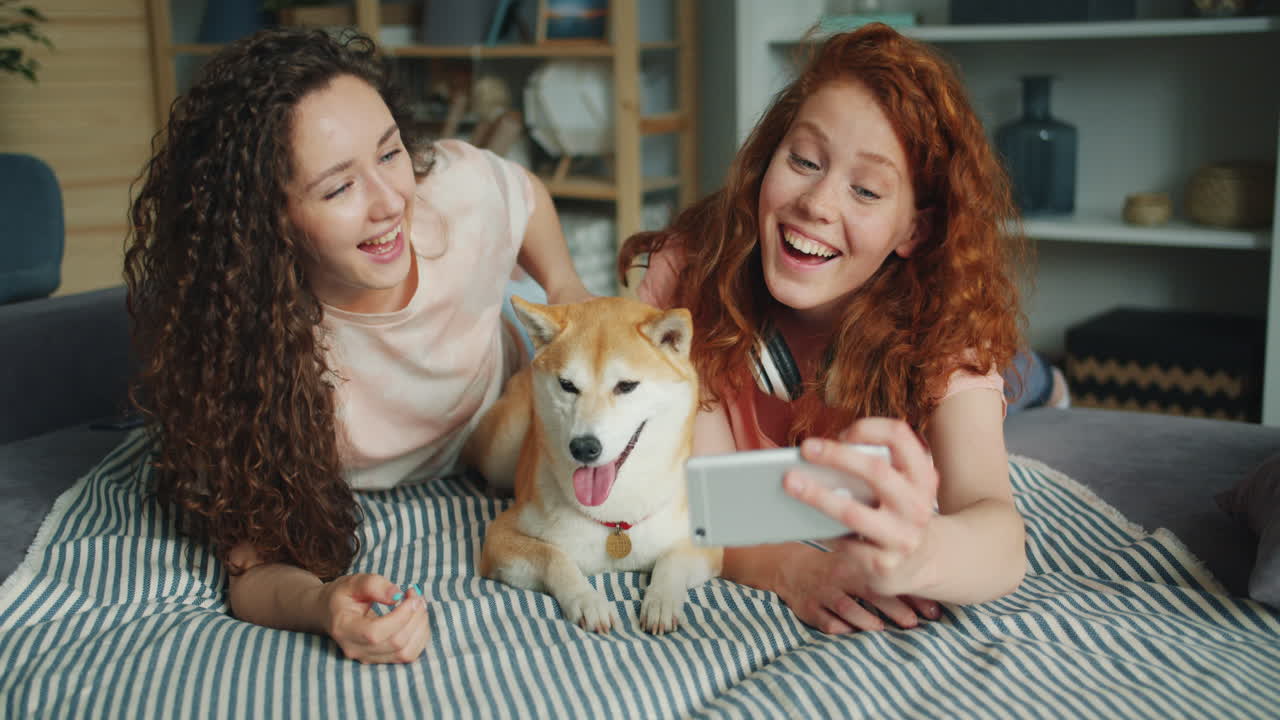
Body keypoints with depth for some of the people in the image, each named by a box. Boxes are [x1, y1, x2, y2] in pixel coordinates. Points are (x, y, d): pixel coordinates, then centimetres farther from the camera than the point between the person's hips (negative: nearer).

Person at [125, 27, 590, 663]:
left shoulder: (460, 186, -36)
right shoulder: (241, 336, -43)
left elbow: (528, 193, -8)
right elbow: (256, 566, -40)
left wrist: (569, 292, -4)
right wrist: (323, 606, -60)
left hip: (498, 444, 3)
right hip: (356, 510, -2)